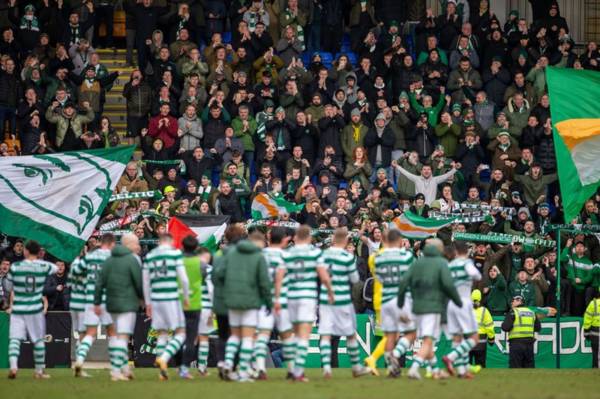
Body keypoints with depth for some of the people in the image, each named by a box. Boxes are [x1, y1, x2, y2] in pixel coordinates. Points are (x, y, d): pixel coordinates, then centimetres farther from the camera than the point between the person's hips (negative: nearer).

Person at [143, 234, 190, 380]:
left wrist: (148, 303, 22)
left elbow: (145, 281, 14)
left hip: (156, 300, 5)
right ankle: (164, 357, -22)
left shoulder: (149, 256, 11)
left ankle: (162, 372, 9)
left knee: (162, 334, 12)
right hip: (171, 299, -5)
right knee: (180, 334, 3)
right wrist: (186, 297, 8)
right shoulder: (175, 253, -2)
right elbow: (183, 278, -6)